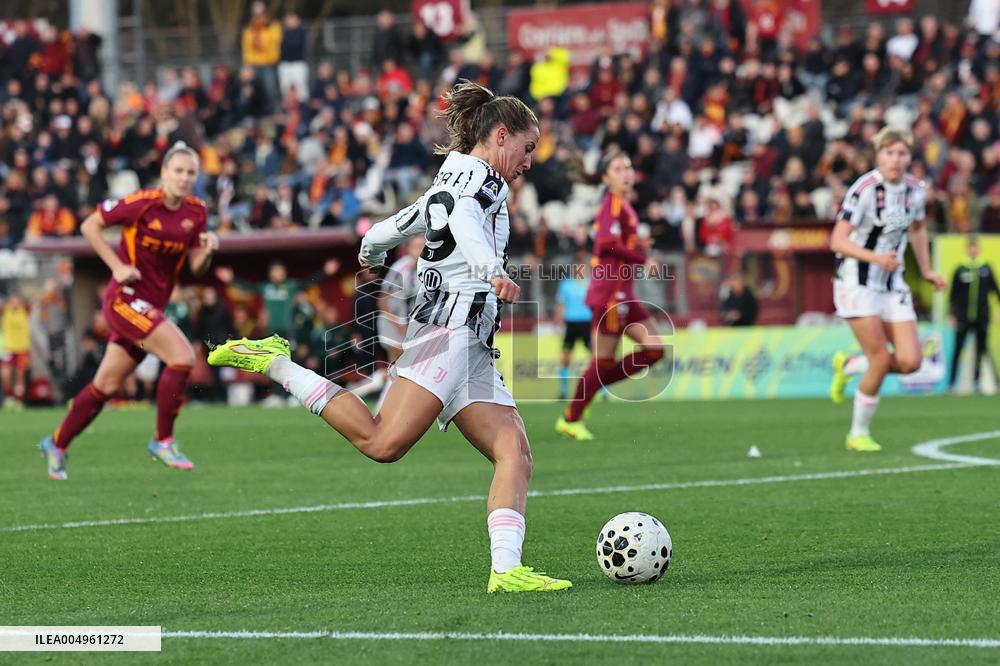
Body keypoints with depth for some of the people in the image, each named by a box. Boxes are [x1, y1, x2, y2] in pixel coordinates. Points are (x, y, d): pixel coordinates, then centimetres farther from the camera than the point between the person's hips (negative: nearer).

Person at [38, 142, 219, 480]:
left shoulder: (196, 212, 3)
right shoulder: (142, 203, -15)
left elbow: (196, 267, 7)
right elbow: (90, 225, -7)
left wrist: (207, 250, -14)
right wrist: (117, 266, -14)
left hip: (152, 306, 7)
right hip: (126, 298, -7)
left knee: (106, 385, 14)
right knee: (183, 356, -22)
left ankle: (56, 444, 30)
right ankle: (163, 440, -9)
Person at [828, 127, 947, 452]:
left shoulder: (916, 190, 1)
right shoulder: (864, 189, -18)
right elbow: (837, 241, -22)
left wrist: (926, 270, 19)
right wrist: (876, 258, -35)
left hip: (892, 284, 6)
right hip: (857, 283, -6)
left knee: (910, 361, -7)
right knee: (881, 361, -11)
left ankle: (849, 366, 21)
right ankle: (858, 434, 9)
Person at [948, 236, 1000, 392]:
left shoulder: (986, 268, 4)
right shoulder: (961, 270, -1)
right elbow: (953, 295, 2)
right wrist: (952, 315, -2)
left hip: (981, 318, 2)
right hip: (963, 318, -2)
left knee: (980, 349, 4)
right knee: (958, 349, -2)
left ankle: (977, 379, 12)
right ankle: (951, 381, 3)